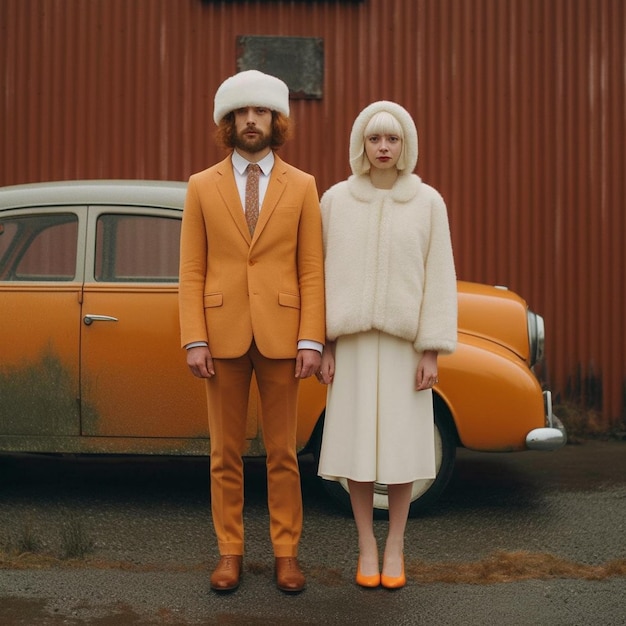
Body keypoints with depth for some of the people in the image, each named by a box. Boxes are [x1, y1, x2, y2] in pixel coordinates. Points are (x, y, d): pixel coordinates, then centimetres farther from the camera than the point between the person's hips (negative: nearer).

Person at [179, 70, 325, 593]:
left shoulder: (302, 187, 4)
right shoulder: (202, 187, 5)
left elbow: (312, 270, 1)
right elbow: (192, 271, 2)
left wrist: (312, 340, -7)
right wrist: (195, 340, -6)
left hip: (280, 335, 0)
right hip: (223, 335, 1)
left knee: (282, 452, 6)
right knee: (226, 453, 8)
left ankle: (287, 553, 18)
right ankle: (230, 552, 20)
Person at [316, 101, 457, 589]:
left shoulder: (428, 203, -2)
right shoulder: (336, 201, 0)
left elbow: (439, 278, -3)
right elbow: (325, 276, 2)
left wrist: (433, 352, -8)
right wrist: (324, 346, -2)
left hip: (403, 342, 0)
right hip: (353, 342, 1)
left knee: (401, 444, 3)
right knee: (356, 443, 3)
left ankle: (395, 548, 19)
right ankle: (367, 546, 18)